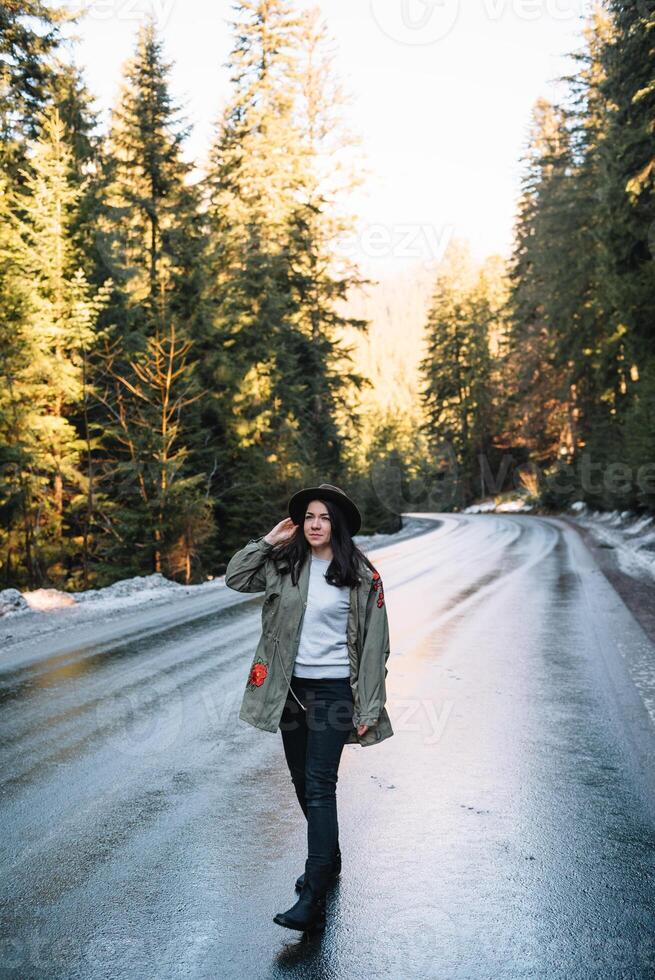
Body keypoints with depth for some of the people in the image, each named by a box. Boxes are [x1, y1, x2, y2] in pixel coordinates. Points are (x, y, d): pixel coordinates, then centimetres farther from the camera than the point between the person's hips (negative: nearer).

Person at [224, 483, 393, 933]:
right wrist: (268, 540, -3)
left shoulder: (362, 576, -7)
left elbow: (375, 644, -5)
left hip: (334, 689, -5)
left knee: (319, 785, -11)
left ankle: (313, 899, -8)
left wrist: (369, 709, -8)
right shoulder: (284, 564, 4)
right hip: (291, 688, 5)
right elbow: (236, 577, 6)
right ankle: (329, 860, 38)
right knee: (303, 784, 16)